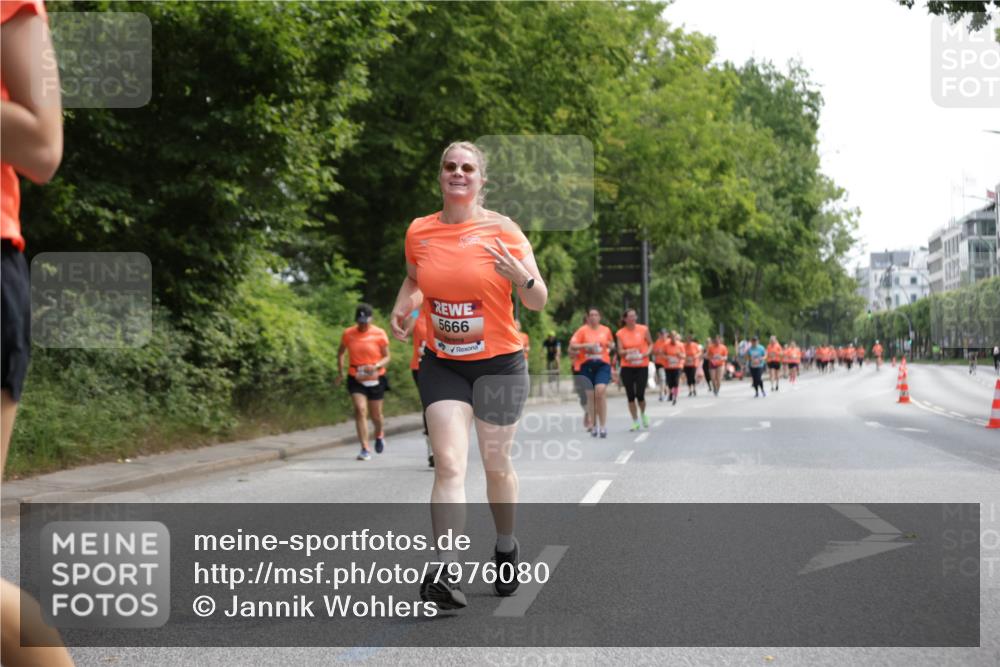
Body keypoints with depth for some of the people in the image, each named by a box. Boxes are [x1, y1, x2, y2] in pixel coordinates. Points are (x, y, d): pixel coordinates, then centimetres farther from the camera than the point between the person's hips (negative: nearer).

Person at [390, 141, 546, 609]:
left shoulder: (504, 230, -8)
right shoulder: (419, 232, 1)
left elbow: (538, 303, -5)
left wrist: (522, 278, -26)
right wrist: (402, 307, 1)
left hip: (499, 363, -1)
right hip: (442, 364, 2)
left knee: (496, 465, 9)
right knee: (448, 464, -12)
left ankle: (506, 548, 35)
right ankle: (446, 574, -18)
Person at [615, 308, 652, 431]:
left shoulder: (643, 329, 0)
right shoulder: (620, 333, 0)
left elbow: (650, 343, 10)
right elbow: (620, 351, -1)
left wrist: (648, 352, -10)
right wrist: (627, 352, -22)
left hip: (642, 366, -1)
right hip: (627, 367, 1)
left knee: (640, 395, -7)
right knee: (630, 396, 2)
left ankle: (643, 414, 24)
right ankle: (636, 422, 13)